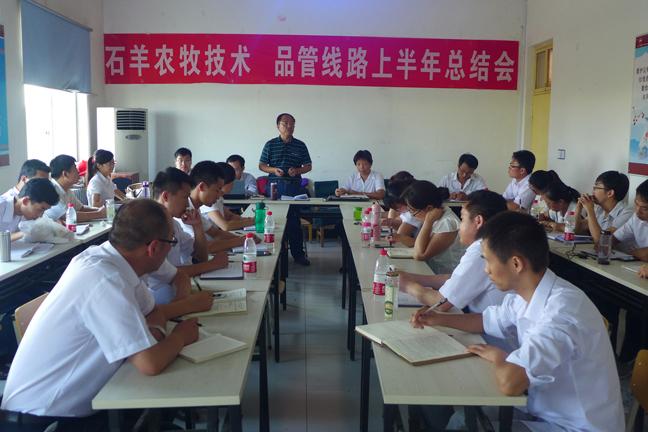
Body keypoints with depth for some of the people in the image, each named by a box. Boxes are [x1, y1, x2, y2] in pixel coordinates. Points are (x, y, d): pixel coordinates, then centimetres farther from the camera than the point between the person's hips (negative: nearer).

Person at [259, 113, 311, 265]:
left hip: (294, 187, 0)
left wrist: (297, 170, -10)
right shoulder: (270, 144, 5)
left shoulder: (300, 145, 7)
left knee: (295, 221, 3)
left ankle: (298, 254, 11)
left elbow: (308, 166, 10)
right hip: (275, 186, 0)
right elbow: (261, 165, 7)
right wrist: (273, 170, -12)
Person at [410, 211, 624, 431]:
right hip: (546, 412, 7)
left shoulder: (562, 310, -31)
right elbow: (489, 321, 19)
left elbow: (509, 382, -39)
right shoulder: (523, 295, -3)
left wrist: (497, 357, -17)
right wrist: (439, 319, 10)